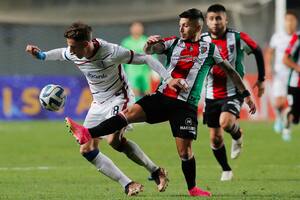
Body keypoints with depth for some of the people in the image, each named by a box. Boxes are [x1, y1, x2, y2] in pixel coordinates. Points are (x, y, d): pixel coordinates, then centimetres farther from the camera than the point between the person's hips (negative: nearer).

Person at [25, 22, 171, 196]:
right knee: (87, 150, -4)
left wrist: (169, 79, -25)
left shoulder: (111, 52, -27)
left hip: (119, 98, -7)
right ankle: (128, 185, -5)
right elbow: (60, 54, 19)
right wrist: (41, 55, 10)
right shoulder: (72, 54, -9)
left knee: (114, 139, -32)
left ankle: (156, 172, -16)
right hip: (98, 103, 7)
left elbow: (145, 59, -20)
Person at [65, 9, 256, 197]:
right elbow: (150, 50, -4)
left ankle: (192, 188, 16)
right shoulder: (174, 43, 10)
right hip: (162, 97, 2)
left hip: (185, 106, -2)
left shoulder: (209, 49, 6)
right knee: (130, 112, -19)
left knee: (185, 152, -6)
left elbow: (231, 71, 14)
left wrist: (246, 95, 13)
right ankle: (87, 135, -32)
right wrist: (149, 44, -29)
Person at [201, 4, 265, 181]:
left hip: (233, 92, -3)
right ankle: (226, 170, 26)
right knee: (215, 138, 5)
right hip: (211, 95, 3)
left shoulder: (238, 38, -9)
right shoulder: (201, 41, -4)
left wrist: (261, 79, 9)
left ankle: (238, 136, 7)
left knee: (225, 122, -29)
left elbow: (257, 51, 6)